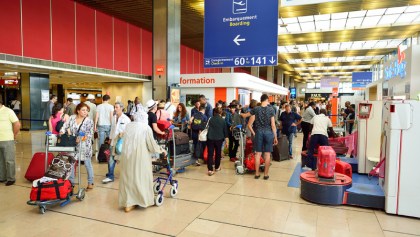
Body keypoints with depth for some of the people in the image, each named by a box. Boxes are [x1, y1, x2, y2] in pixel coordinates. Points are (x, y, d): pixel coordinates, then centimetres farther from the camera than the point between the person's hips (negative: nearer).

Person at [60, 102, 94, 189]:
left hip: (84, 146, -3)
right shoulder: (72, 118, 2)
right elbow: (65, 127, 5)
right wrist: (61, 134, -13)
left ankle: (90, 182, 17)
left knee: (87, 164, 4)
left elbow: (90, 134, -12)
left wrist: (82, 138, -27)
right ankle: (71, 182, 25)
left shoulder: (89, 121, -7)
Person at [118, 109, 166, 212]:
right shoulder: (146, 128, -7)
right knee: (141, 178, 10)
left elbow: (126, 141, 11)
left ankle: (127, 203, 16)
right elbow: (152, 145, -6)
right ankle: (144, 200, 23)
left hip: (126, 156, 4)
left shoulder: (128, 126, 6)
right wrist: (161, 150, 12)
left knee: (128, 178, 12)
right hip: (139, 157, -4)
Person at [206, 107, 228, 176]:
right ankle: (217, 167, 30)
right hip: (219, 139, 0)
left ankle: (210, 169, -11)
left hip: (210, 138, 0)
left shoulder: (211, 120, 1)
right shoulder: (223, 121, 0)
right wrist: (226, 140, 10)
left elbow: (208, 129, 9)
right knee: (218, 153, 17)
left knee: (210, 154, -2)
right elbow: (225, 131, 3)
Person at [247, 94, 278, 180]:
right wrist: (275, 136, 4)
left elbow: (249, 125, -4)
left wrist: (254, 133, 9)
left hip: (258, 132, 1)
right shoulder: (271, 109, -4)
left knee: (258, 154, 8)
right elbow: (273, 125, -5)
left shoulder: (255, 109, -2)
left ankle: (257, 173, 15)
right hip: (268, 132, -1)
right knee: (267, 154, 6)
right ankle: (266, 174, 13)